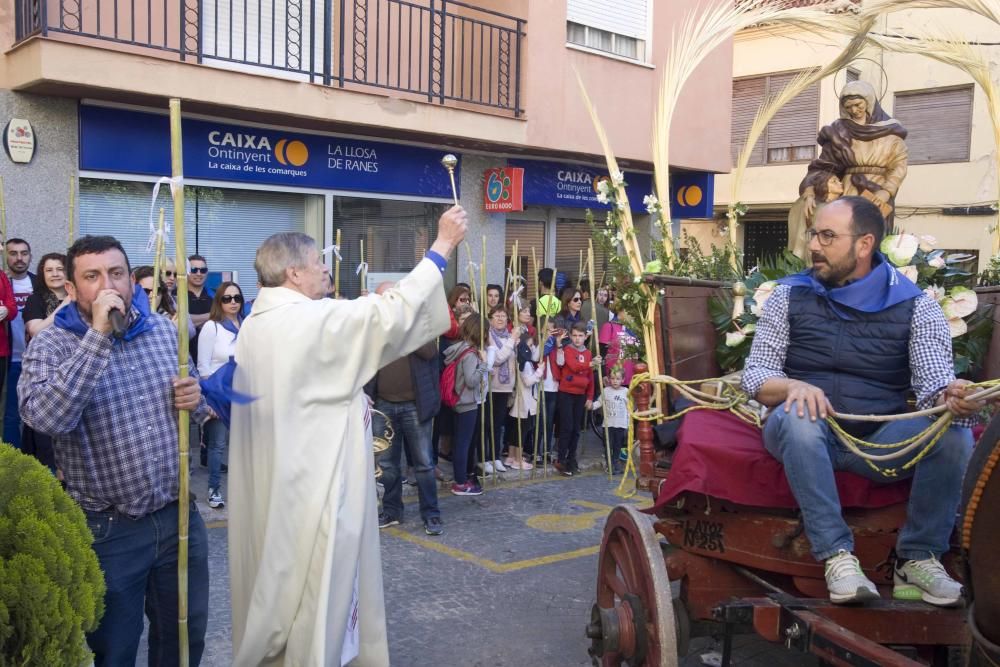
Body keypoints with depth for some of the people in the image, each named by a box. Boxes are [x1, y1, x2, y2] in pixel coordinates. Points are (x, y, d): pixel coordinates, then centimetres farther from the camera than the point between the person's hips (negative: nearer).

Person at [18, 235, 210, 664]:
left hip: (179, 515, 4)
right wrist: (98, 334, -31)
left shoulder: (164, 330, 3)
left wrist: (196, 399, -8)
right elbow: (45, 417, -31)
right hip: (107, 530, -3)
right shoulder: (52, 345, -10)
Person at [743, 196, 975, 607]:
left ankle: (918, 561, -12)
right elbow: (755, 377, 1)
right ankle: (837, 557, -30)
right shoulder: (790, 296, 5)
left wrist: (951, 397, -32)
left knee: (954, 433, -25)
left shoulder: (914, 306, 4)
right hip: (808, 435, -1)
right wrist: (793, 387, -23)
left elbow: (933, 380, -6)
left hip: (881, 444, 1)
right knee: (798, 415, -34)